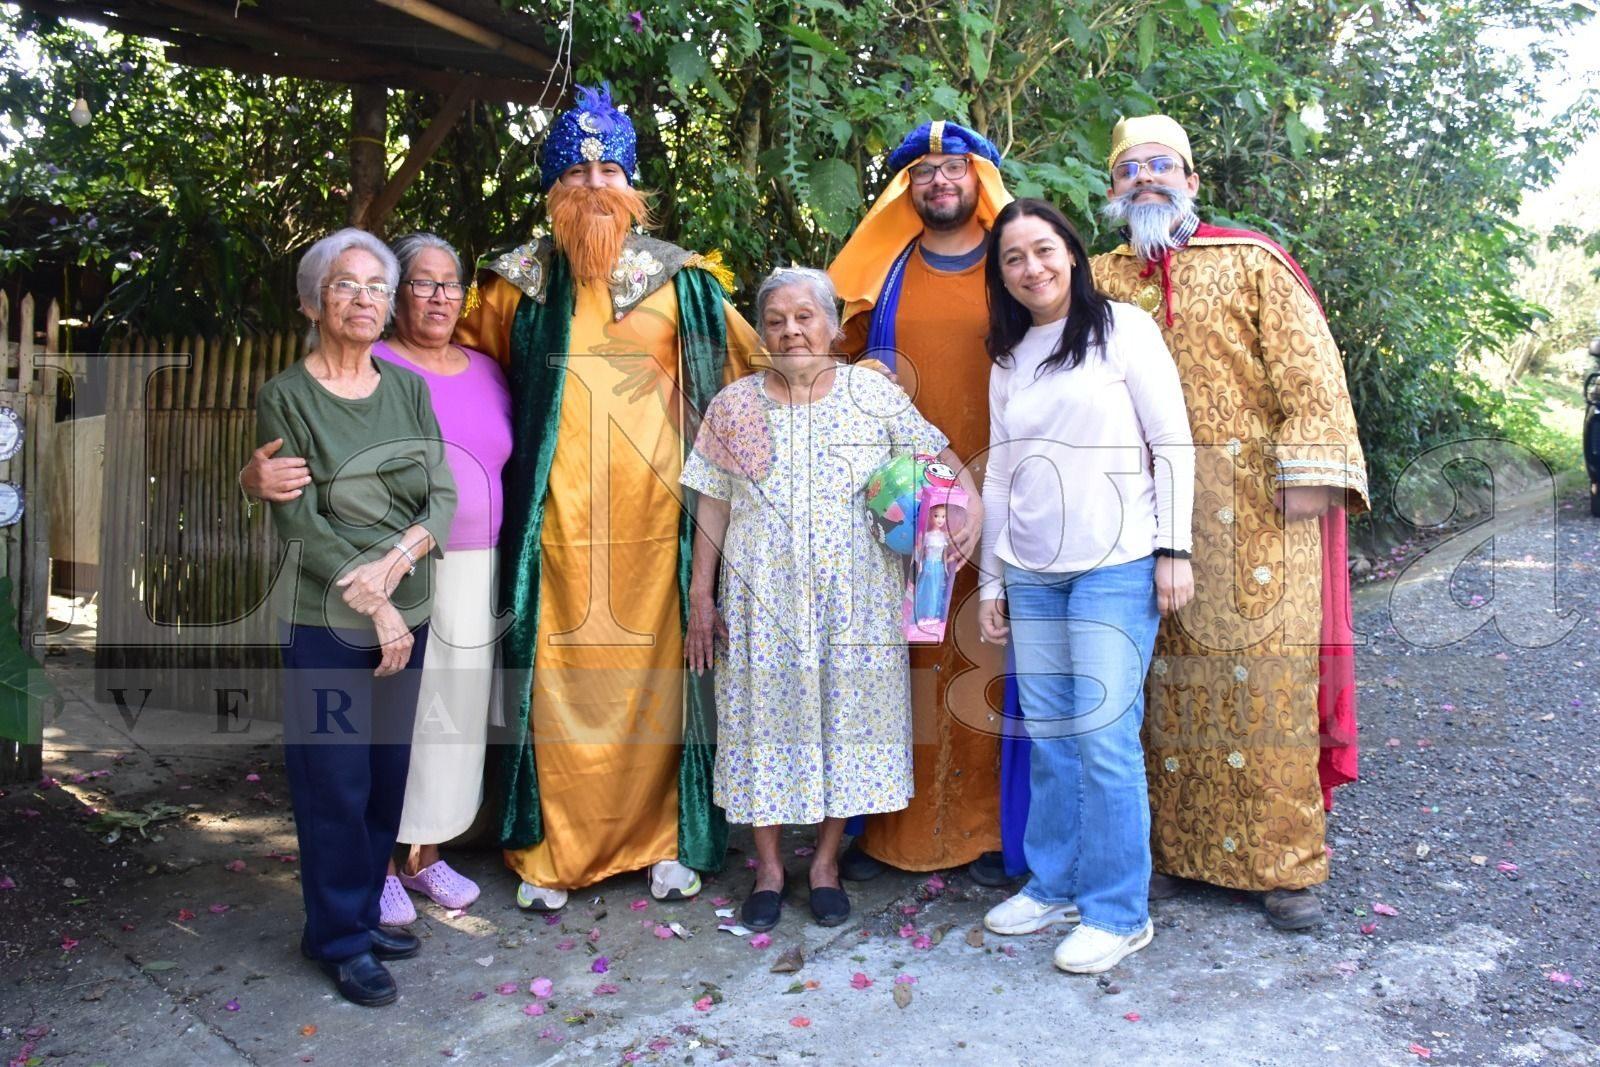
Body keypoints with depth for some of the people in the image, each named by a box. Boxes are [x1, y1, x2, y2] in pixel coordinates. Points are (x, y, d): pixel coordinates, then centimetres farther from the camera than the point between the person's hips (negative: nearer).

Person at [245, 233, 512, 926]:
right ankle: (375, 867, 19)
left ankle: (426, 855, 28)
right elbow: (294, 456, -11)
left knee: (453, 712, 11)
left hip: (470, 576, 5)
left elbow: (512, 467, 19)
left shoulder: (487, 372, 13)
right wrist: (258, 477, -33)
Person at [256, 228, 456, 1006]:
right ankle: (339, 939, 19)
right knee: (336, 779, 3)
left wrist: (397, 558, -15)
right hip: (325, 619, -4)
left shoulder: (408, 389, 8)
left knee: (387, 772, 11)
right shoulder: (285, 398, -5)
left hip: (407, 613, 5)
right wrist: (374, 605, -14)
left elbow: (443, 494, 2)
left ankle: (363, 914, 28)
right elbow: (298, 522, -10)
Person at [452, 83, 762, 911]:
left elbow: (754, 369, 14)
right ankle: (550, 850, 16)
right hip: (556, 516, 0)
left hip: (652, 513, 0)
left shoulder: (677, 279, 8)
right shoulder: (522, 283, 8)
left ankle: (665, 840, 20)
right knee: (558, 676, 2)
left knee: (654, 674, 5)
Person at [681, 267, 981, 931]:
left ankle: (827, 860, 22)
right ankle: (768, 865, 20)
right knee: (765, 716, 4)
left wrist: (972, 503, -19)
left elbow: (938, 456, 1)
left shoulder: (874, 393, 3)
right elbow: (712, 506, 6)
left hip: (853, 597, 0)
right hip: (761, 598, 1)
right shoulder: (734, 405, 6)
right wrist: (701, 594, 3)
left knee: (846, 713, 4)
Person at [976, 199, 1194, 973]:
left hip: (1116, 565, -5)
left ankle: (1118, 912, 7)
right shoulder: (1008, 360, 15)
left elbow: (1173, 445, -2)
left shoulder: (1123, 328, 1)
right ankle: (1052, 886, 23)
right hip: (1032, 574, 5)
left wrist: (1173, 549, -8)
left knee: (1105, 736, -6)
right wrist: (992, 581, 15)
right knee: (1047, 736, 8)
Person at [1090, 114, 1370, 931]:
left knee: (1267, 678, -1)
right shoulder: (1102, 280, 13)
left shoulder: (1250, 262, 5)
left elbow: (1310, 371, -2)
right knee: (1168, 677, 5)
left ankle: (1285, 863, 10)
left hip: (1254, 510, -2)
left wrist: (1309, 473, -12)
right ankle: (1171, 848, 17)